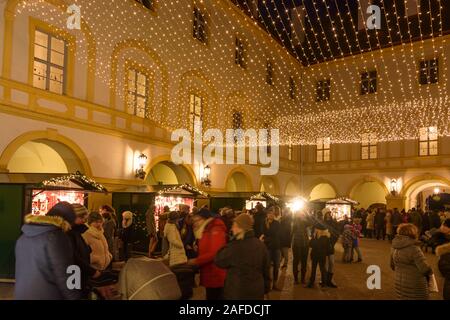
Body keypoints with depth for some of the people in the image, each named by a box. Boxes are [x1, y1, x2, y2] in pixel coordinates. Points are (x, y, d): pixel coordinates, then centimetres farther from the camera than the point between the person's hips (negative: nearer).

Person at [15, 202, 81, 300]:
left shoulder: (23, 237, 7)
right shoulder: (56, 237, -19)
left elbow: (20, 269, 17)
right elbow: (63, 275, -20)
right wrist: (74, 297, -12)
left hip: (22, 293, 8)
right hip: (48, 295, -8)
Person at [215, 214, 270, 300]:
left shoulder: (235, 246, -21)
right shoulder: (261, 245, -2)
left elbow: (218, 261, -8)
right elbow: (266, 270, 6)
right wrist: (266, 288, 18)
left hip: (236, 293, -5)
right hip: (257, 292, 5)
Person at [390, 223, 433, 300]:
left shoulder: (394, 247, 2)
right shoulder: (413, 248, -21)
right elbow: (424, 268, -21)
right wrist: (430, 272, 0)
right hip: (414, 285, -7)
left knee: (402, 298, 18)